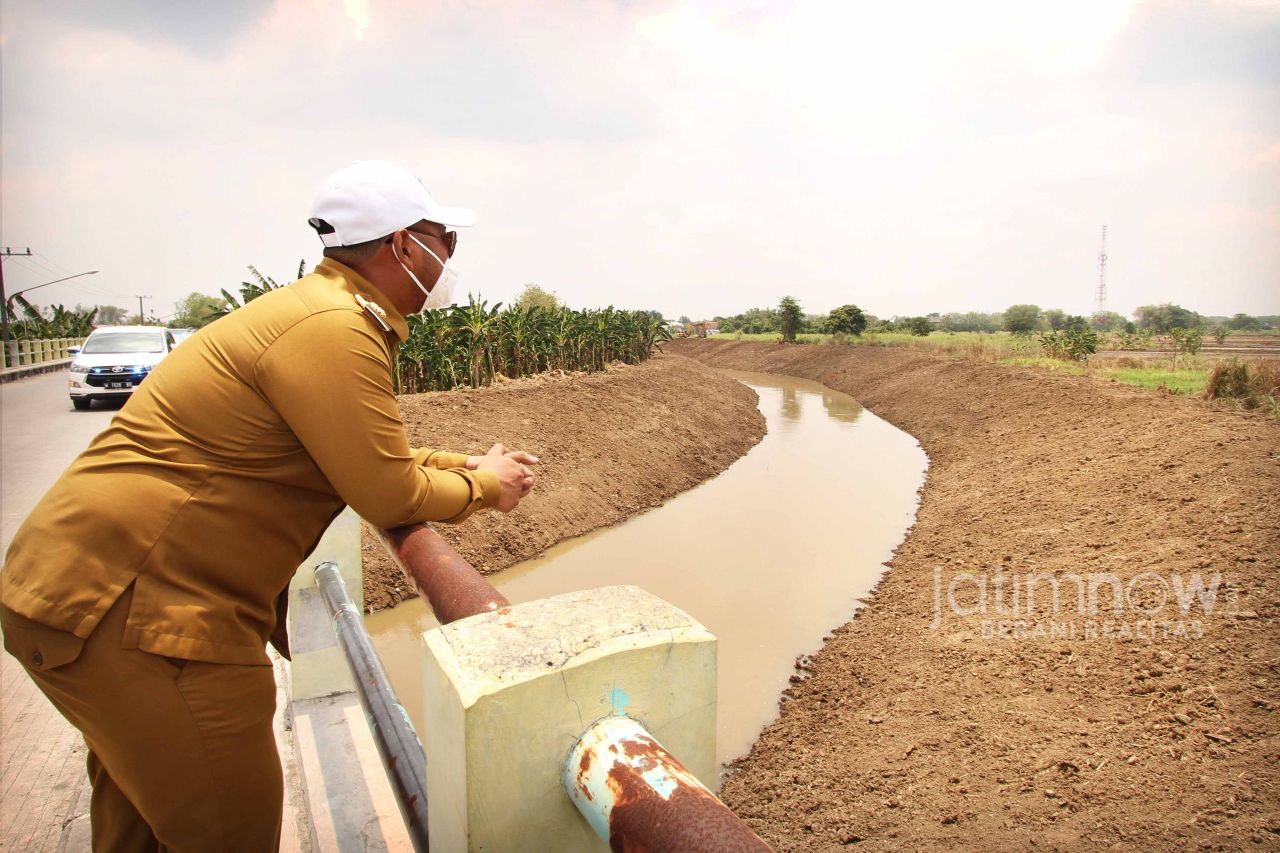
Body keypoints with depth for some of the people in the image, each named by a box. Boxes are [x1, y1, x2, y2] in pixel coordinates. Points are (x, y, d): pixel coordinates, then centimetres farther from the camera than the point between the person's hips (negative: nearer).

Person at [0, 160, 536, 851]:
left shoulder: (321, 312, 12)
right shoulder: (334, 329, -23)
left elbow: (373, 454, 19)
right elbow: (390, 496, -17)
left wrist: (468, 466, 16)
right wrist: (483, 487, 0)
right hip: (128, 606, -11)